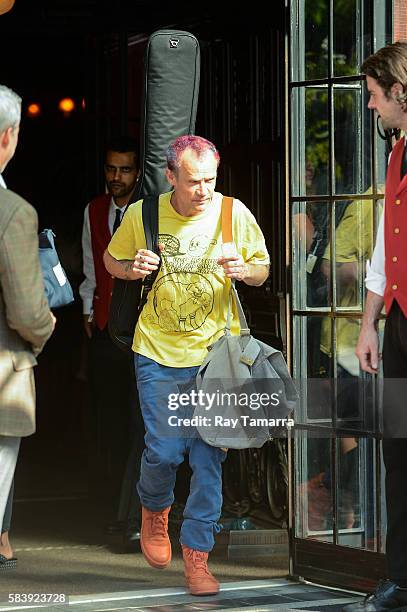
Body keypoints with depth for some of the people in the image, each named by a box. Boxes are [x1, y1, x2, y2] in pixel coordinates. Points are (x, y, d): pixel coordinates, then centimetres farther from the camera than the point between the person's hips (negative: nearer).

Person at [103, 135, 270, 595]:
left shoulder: (234, 214, -5)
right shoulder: (141, 215, -5)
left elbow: (263, 270, 7)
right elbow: (111, 260, 12)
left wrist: (246, 271, -16)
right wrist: (132, 269, -11)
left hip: (216, 351, 0)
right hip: (159, 353, 0)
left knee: (208, 456, -3)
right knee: (163, 450, -3)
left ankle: (197, 555, 8)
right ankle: (154, 509, 32)